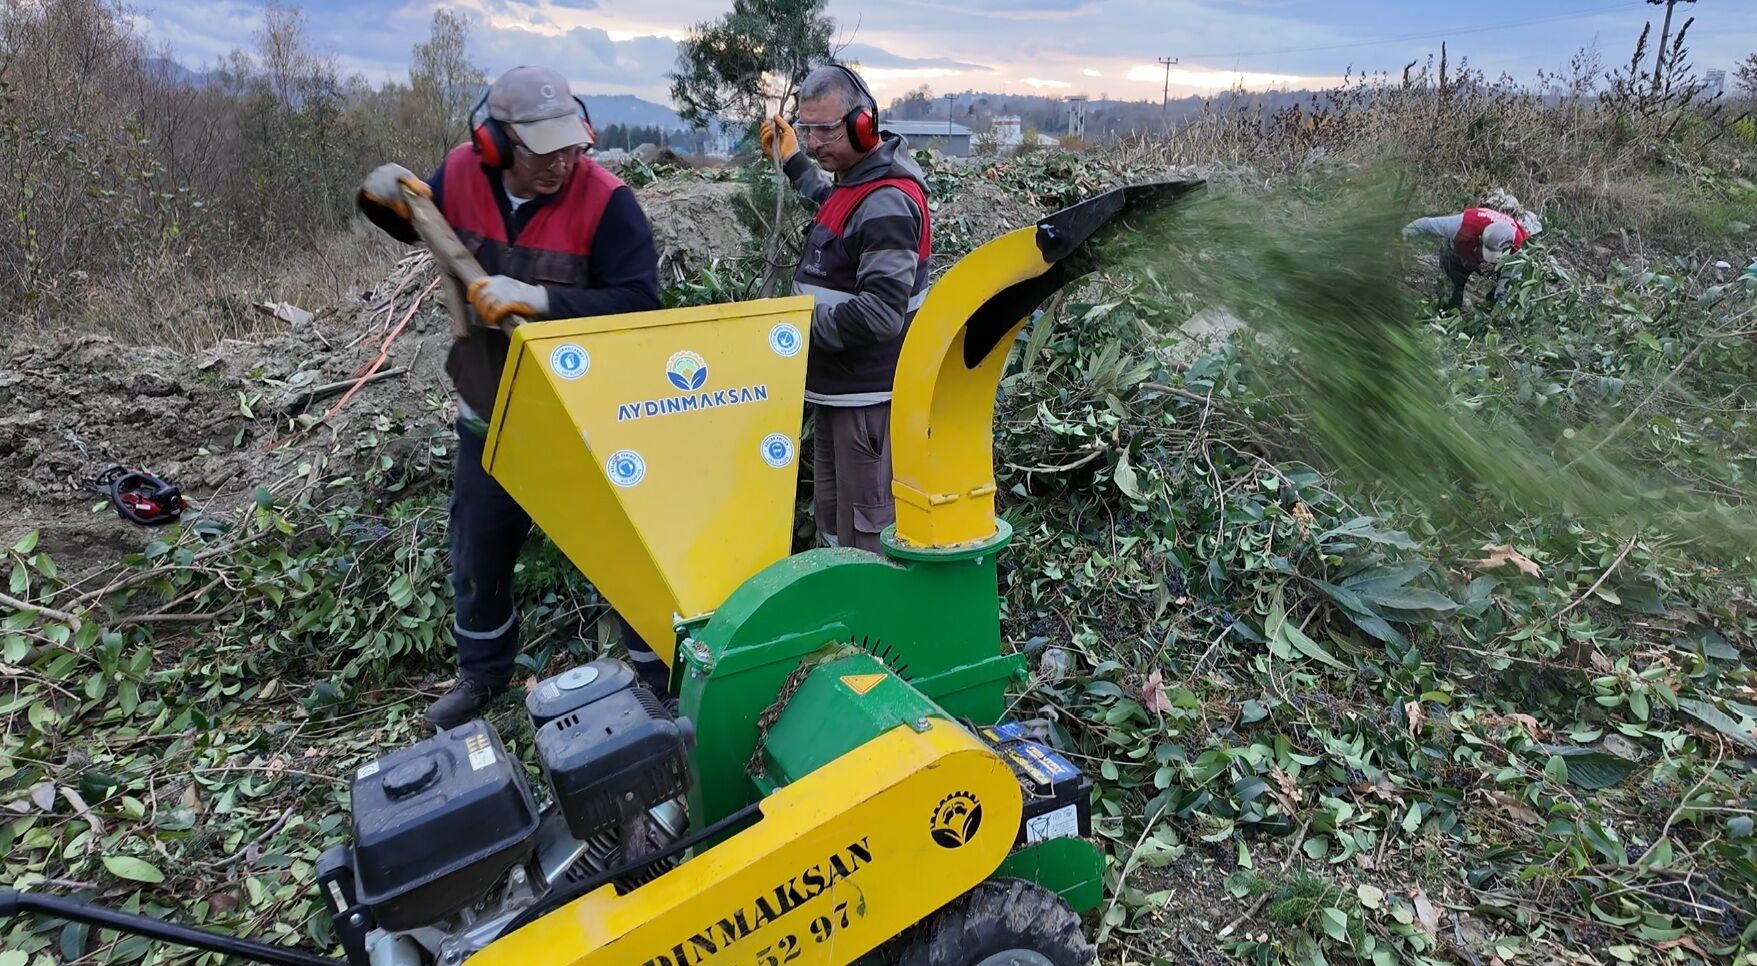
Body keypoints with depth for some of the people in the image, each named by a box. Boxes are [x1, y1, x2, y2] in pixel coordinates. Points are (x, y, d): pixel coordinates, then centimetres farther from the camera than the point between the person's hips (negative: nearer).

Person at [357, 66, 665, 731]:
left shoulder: (604, 200, -21)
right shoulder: (461, 172, -7)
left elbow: (640, 301, -29)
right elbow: (426, 226, 15)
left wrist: (539, 299, -37)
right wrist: (385, 198, -6)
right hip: (489, 414, 5)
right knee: (477, 557, 20)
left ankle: (662, 677, 27)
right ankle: (483, 671, 46)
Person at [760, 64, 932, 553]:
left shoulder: (886, 202, -20)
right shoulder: (855, 181, 11)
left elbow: (881, 312, -28)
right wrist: (792, 159, 39)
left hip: (868, 395, -10)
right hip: (837, 387, 10)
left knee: (865, 534, -2)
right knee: (830, 519, 21)